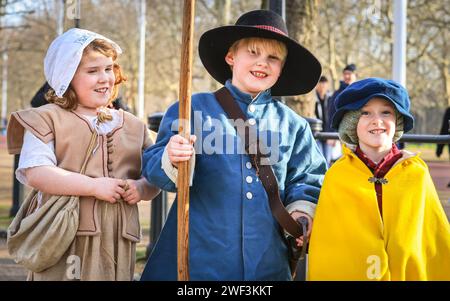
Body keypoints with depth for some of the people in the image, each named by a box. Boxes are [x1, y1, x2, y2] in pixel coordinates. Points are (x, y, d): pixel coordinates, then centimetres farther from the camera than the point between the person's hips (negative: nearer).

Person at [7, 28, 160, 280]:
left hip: (117, 242, 4)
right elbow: (35, 173, -13)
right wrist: (94, 186, -17)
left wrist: (141, 188, -6)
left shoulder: (132, 126, 16)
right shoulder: (47, 120, 0)